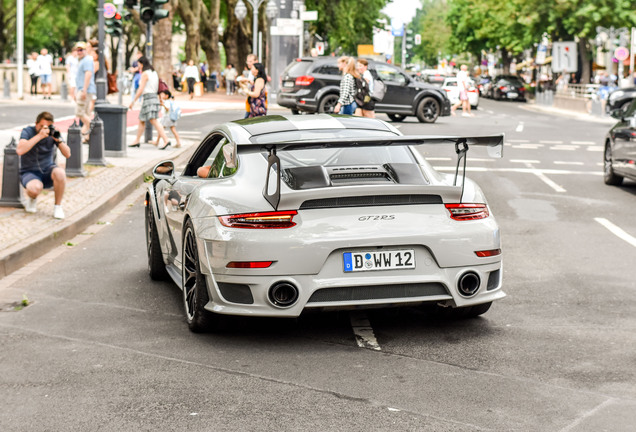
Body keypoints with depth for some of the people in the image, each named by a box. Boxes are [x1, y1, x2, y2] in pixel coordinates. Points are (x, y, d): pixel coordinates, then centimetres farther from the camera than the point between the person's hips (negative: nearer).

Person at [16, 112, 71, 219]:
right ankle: (32, 198, 4)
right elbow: (20, 150, -30)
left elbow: (67, 154, -8)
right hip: (29, 173, -3)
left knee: (60, 173, -33)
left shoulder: (52, 133, -2)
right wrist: (39, 136, -33)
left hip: (48, 171, 3)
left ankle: (58, 207, -14)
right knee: (36, 188, -37)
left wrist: (58, 140, -25)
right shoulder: (27, 131, -11)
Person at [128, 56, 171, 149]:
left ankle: (166, 140, -25)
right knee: (141, 121, 18)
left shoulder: (145, 74, -11)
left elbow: (141, 90, -14)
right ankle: (136, 141, 25)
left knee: (153, 121, -15)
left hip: (148, 98, -9)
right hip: (154, 97, 9)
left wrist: (133, 101, -9)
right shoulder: (154, 73, 15)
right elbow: (156, 88, 18)